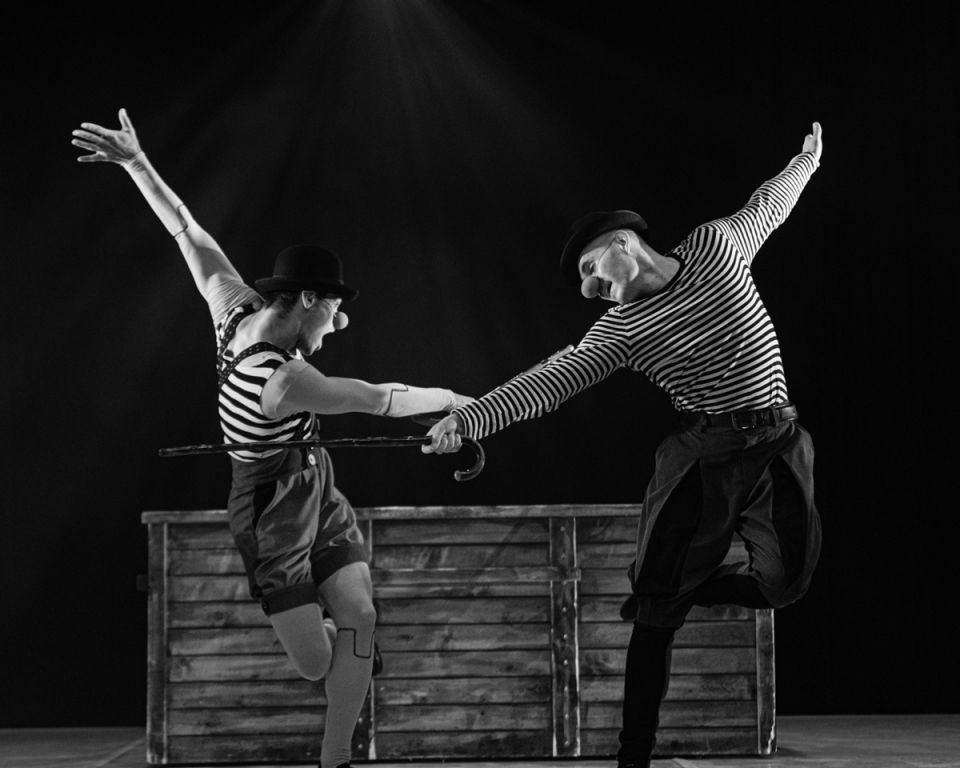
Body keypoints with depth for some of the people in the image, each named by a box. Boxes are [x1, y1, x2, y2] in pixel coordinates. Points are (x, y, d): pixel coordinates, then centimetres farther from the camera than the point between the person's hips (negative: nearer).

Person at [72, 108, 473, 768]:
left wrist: (138, 164, 3)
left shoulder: (236, 308, -9)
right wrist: (450, 399, -6)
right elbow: (383, 401, -21)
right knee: (315, 663, -8)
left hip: (318, 491, 9)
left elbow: (188, 231, -2)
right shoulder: (283, 379, -30)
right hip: (275, 512, -9)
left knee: (360, 617, -2)